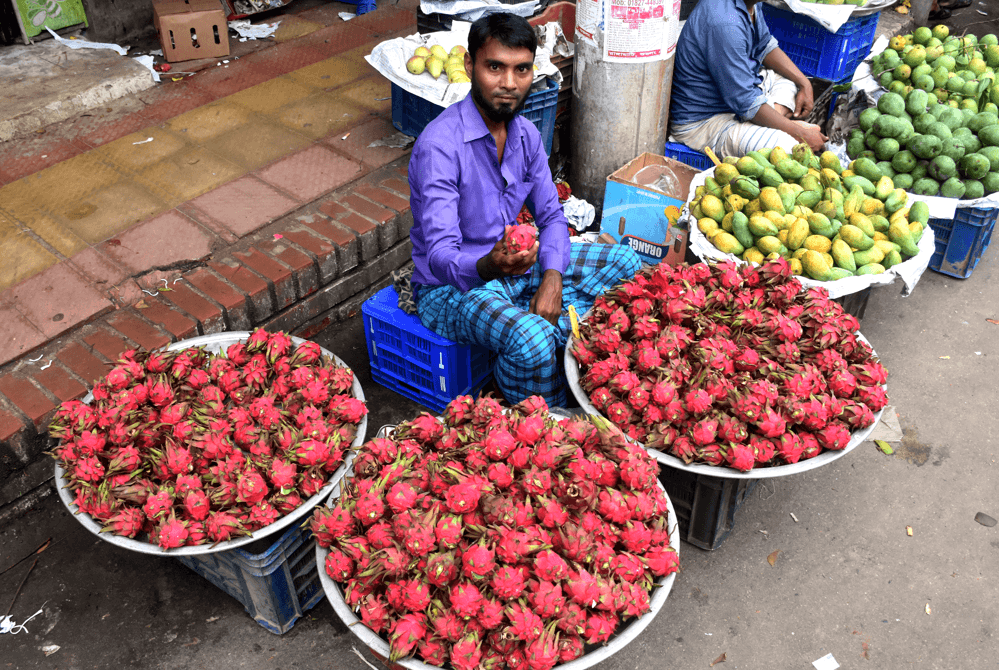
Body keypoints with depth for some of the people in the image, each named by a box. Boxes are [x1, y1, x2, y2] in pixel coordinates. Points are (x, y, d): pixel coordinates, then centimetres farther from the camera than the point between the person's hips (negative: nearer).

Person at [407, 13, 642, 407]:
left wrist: (552, 279, -13)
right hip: (452, 285, -7)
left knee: (626, 263, 3)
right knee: (531, 339, -36)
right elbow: (440, 256, -31)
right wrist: (488, 266, -53)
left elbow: (551, 216, 6)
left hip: (514, 265, 8)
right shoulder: (439, 145, -25)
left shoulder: (526, 134, 0)